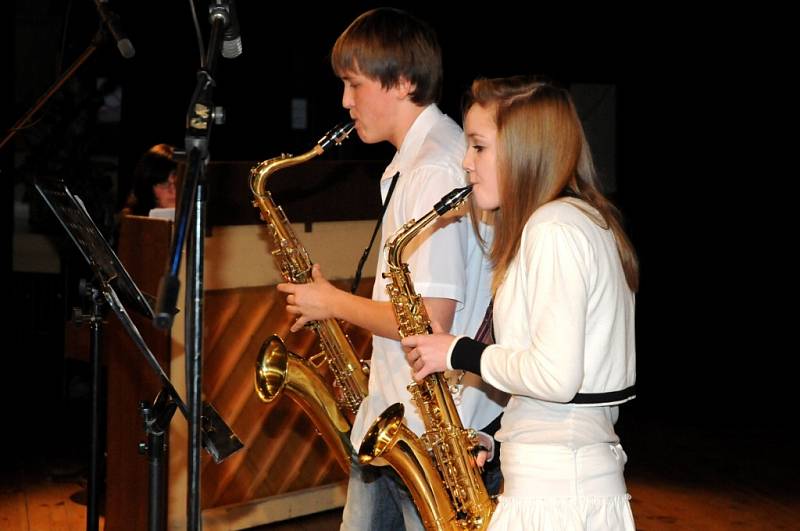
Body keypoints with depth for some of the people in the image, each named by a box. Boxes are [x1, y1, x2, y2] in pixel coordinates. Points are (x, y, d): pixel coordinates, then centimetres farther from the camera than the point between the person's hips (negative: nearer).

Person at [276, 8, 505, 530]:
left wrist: (333, 302, -10)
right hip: (392, 416, 10)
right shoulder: (417, 159, 13)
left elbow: (430, 319, -23)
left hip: (431, 429, -10)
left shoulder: (436, 170, -19)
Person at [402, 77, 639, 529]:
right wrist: (491, 439, 13)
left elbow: (555, 376, -22)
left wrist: (458, 353, -9)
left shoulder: (555, 229, -15)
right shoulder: (584, 220, 16)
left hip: (556, 493, -9)